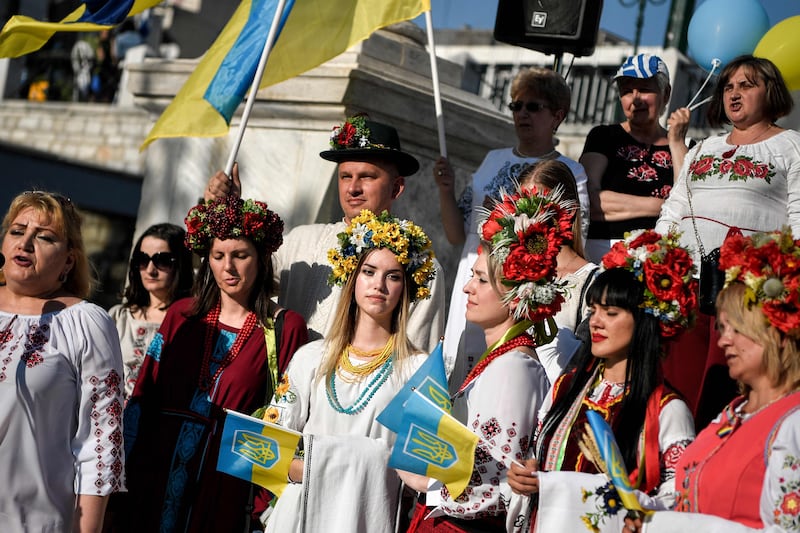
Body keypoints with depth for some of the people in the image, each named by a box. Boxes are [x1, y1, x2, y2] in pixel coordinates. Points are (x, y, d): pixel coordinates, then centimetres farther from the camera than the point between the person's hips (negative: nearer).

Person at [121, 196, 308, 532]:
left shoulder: (285, 328, -3)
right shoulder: (181, 316, 7)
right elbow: (142, 399, 7)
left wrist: (265, 503, -10)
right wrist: (127, 476, 0)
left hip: (228, 489, -3)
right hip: (157, 484, 3)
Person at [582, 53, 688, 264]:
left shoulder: (683, 148, 19)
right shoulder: (604, 137, 14)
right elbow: (589, 201, -2)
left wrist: (676, 143, 5)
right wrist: (662, 206, -1)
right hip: (605, 250, -2)